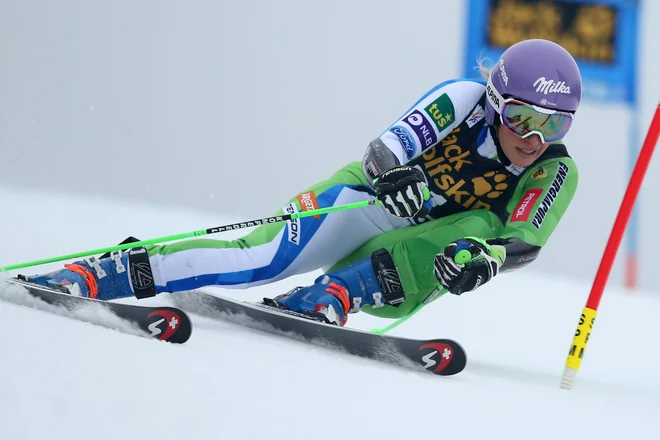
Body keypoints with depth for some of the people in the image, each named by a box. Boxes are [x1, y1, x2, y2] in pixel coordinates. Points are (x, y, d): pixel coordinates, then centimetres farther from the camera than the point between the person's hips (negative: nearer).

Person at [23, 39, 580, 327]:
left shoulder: (554, 174, -12)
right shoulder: (464, 99, -18)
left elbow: (525, 241, -24)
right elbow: (386, 148, -30)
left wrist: (485, 256, -47)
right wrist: (395, 173, -54)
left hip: (418, 248, 2)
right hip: (369, 203, -2)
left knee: (478, 228, -32)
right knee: (265, 257, -27)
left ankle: (327, 298, -38)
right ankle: (95, 274, -26)